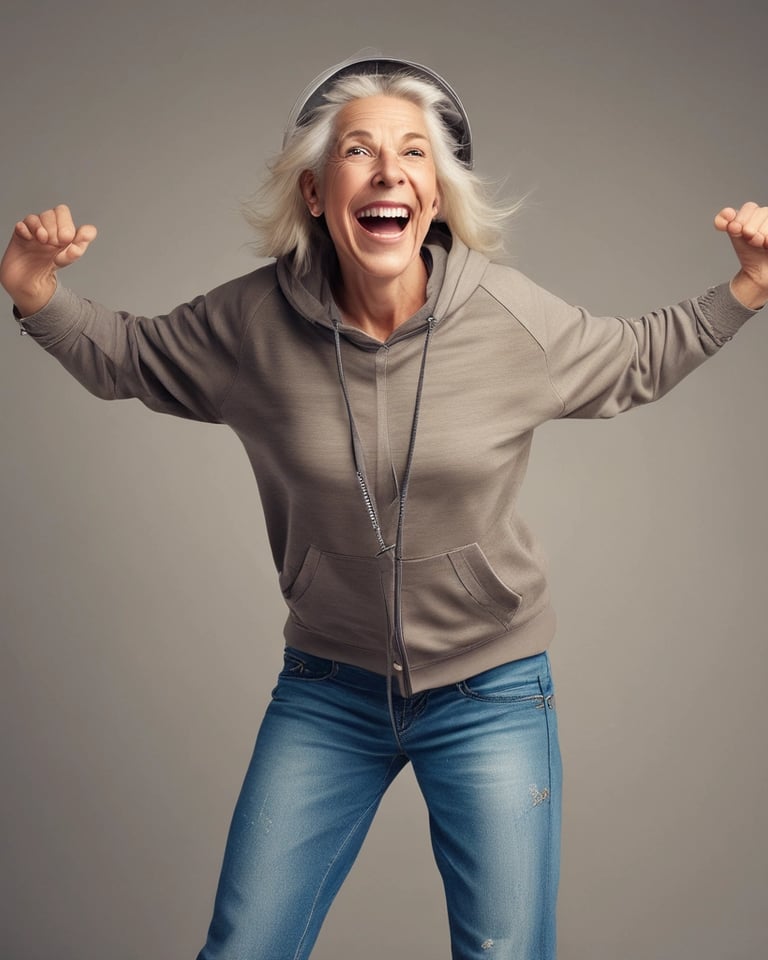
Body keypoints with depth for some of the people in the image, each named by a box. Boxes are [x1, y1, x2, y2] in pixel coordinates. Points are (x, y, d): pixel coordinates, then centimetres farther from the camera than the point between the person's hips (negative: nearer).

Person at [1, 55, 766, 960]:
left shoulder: (512, 317, -14)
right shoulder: (252, 322, -12)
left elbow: (635, 362, 5)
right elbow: (126, 357, 5)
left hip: (491, 692, -1)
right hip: (326, 690, 1)